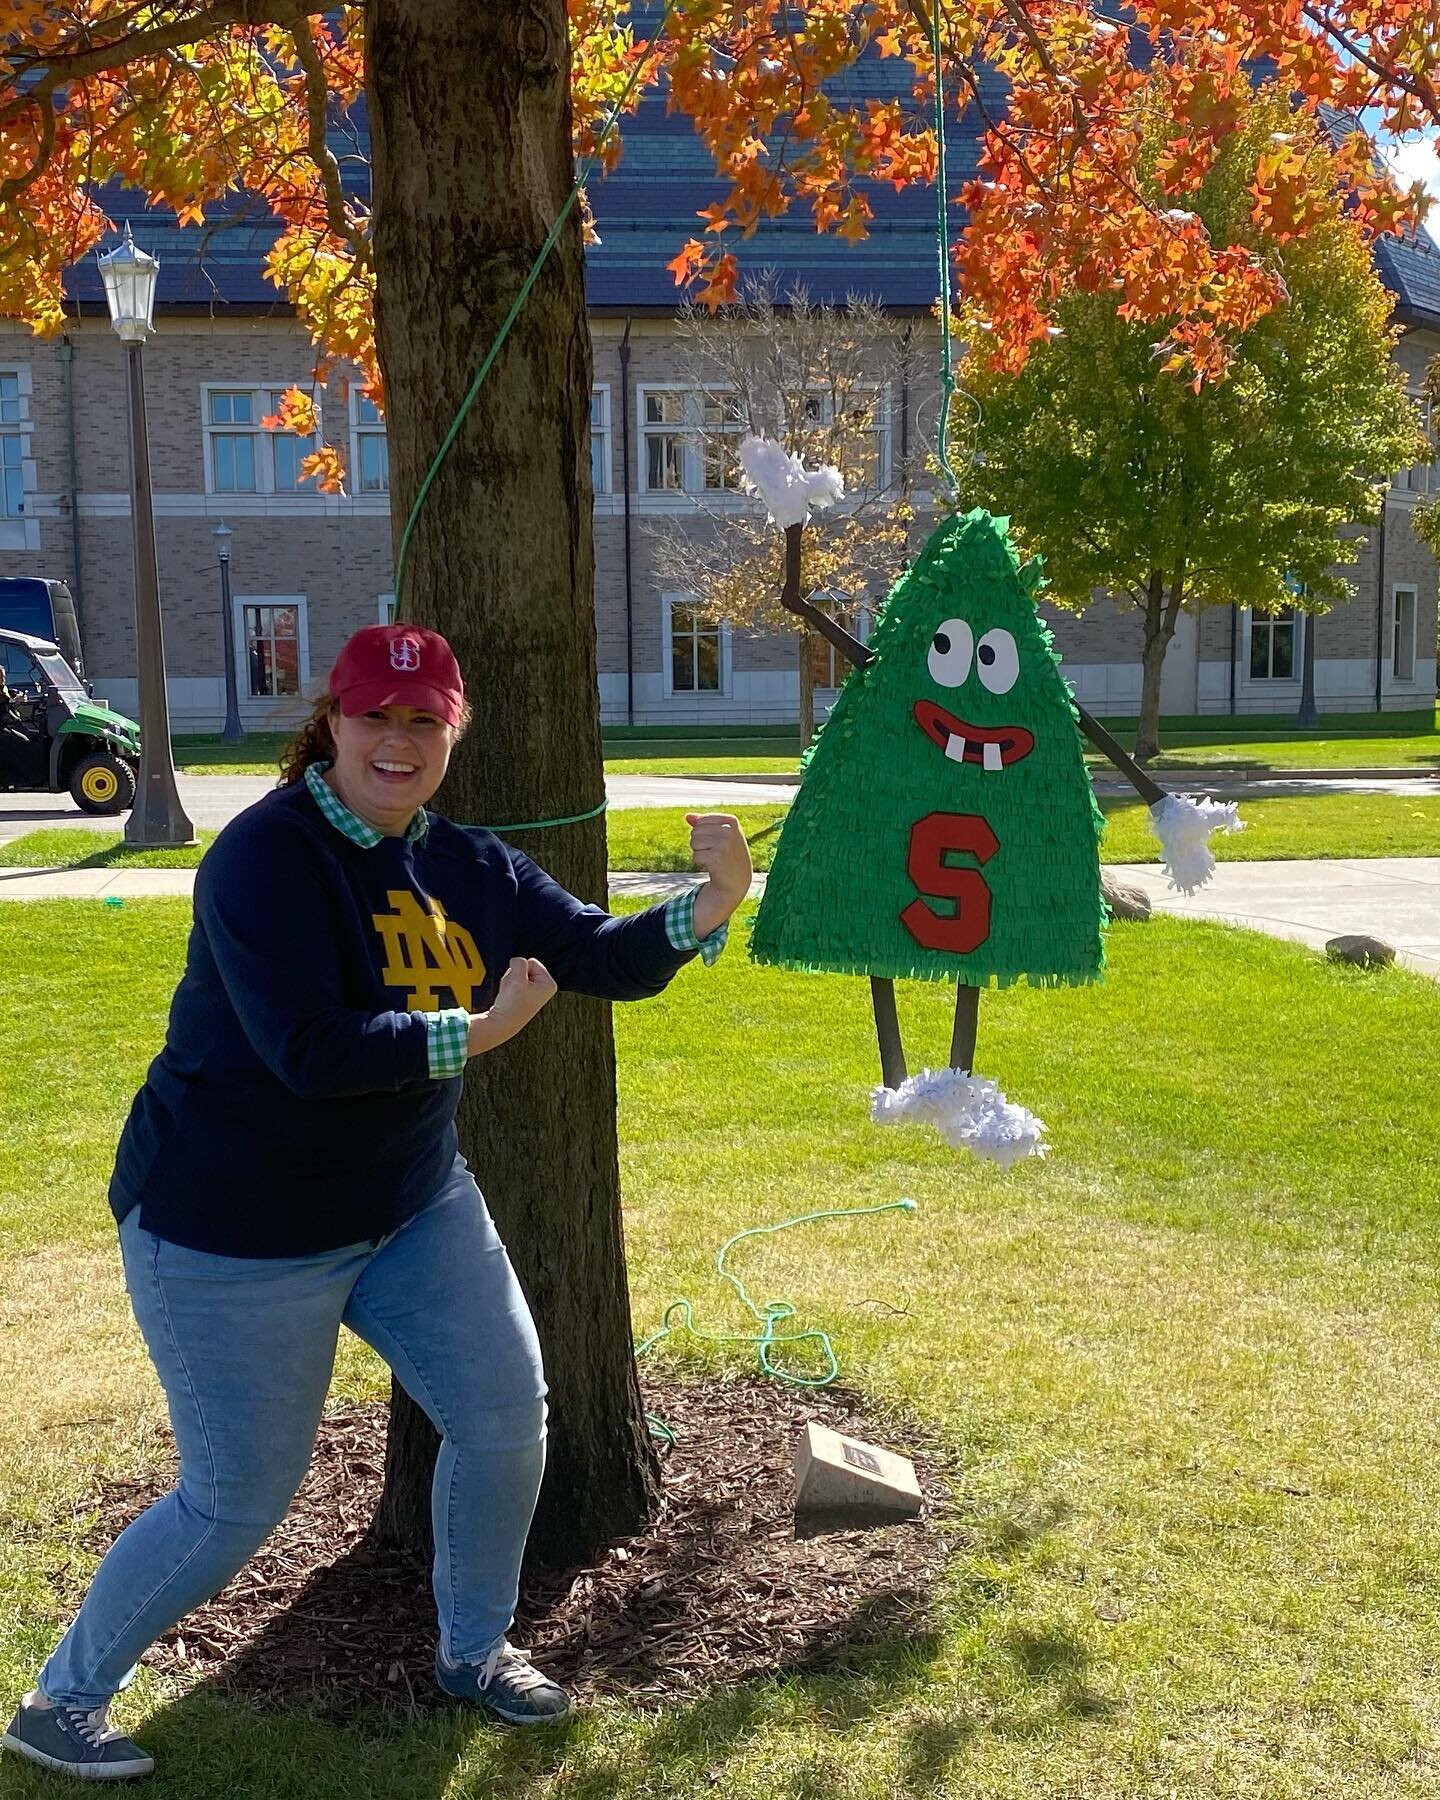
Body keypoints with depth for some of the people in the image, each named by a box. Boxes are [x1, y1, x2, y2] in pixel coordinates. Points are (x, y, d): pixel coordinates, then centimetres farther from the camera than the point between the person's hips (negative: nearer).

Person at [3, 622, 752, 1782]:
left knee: (507, 1414, 8)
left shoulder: (471, 866, -1)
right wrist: (481, 1030, -24)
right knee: (239, 1501, 2)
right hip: (236, 1228, -7)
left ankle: (474, 1650, 34)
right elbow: (309, 1048, -32)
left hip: (412, 1206, 7)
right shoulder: (267, 855, -22)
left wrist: (711, 904, -17)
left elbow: (605, 958, 0)